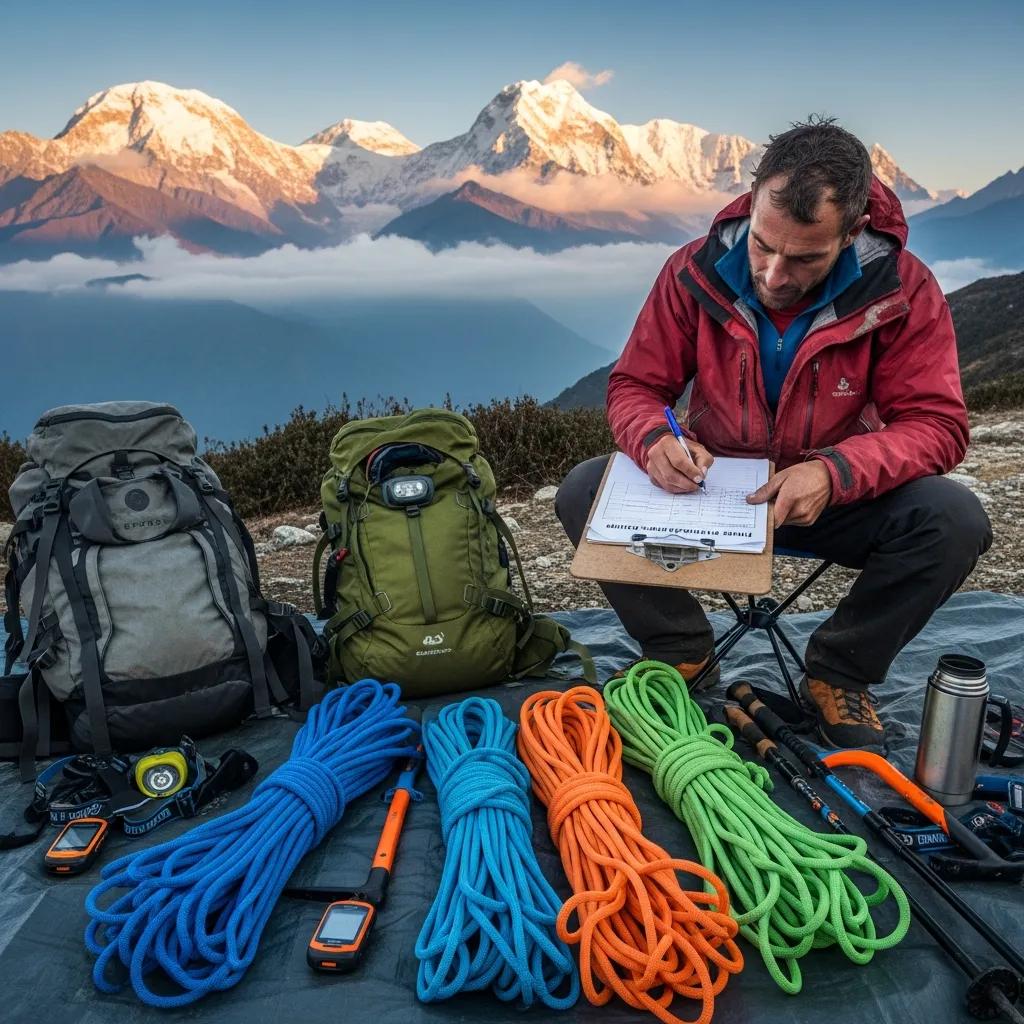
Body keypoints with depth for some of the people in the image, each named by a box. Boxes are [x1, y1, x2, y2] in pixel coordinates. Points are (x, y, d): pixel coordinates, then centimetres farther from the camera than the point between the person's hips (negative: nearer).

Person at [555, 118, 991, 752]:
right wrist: (654, 439, -31)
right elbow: (634, 385, -6)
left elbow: (937, 425, -17)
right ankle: (681, 650, 1)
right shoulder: (697, 271, -12)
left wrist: (834, 472, -37)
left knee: (955, 519, -29)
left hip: (835, 501, 0)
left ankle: (839, 674, -3)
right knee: (583, 491, -22)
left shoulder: (903, 291, -15)